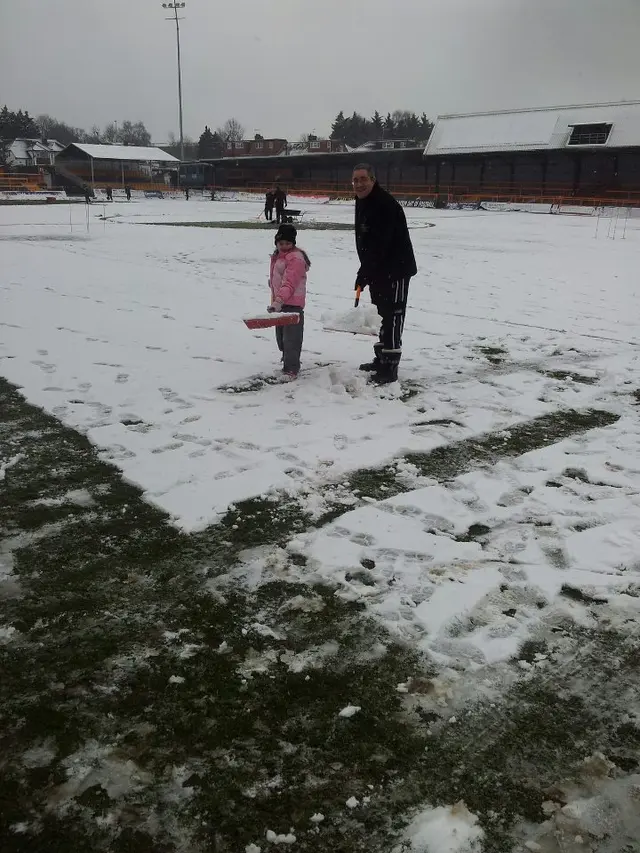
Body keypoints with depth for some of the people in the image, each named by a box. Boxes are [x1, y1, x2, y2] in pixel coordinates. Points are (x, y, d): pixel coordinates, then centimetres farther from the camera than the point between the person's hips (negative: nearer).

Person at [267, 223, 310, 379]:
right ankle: (288, 361, 33)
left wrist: (279, 299, -39)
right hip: (279, 303, 10)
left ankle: (291, 369, -5)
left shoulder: (296, 258, -17)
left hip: (292, 304, -10)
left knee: (291, 337, -9)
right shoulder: (277, 256, 15)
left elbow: (289, 283, -29)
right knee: (281, 335, 18)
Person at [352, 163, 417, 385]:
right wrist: (366, 271, 13)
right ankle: (381, 358, 28)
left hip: (396, 270, -10)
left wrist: (364, 273, -26)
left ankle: (390, 367, -5)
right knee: (380, 315, 16)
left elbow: (380, 244, -28)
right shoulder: (362, 203, 10)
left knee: (392, 317, -8)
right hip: (377, 271, 10)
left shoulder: (386, 205, -21)